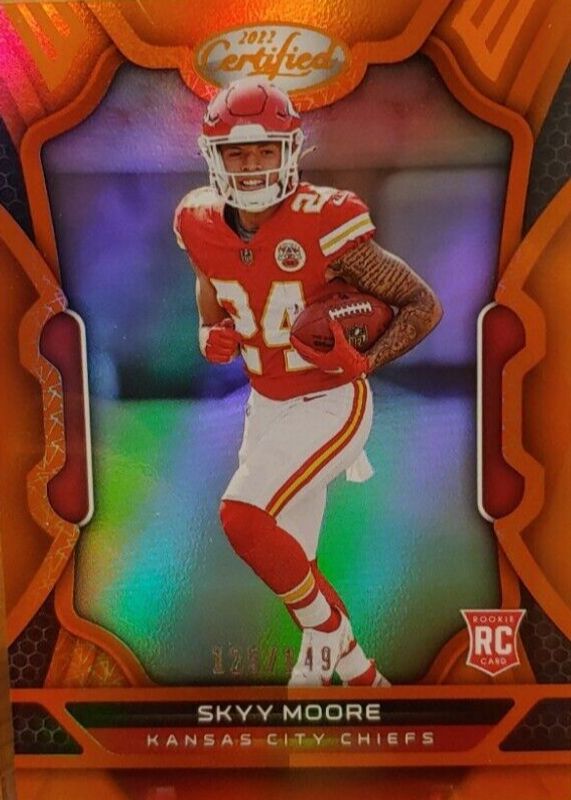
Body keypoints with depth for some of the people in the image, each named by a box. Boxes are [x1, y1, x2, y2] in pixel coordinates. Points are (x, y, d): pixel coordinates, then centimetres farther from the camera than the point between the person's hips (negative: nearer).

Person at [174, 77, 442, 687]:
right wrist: (213, 340, -10)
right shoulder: (204, 228, -3)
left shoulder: (324, 225, -20)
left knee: (243, 518, -22)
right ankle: (361, 676, 39)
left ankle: (326, 629, 9)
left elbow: (425, 306, -12)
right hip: (267, 406, 7)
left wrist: (364, 362, -26)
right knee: (290, 563, 14)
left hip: (331, 404, -6)